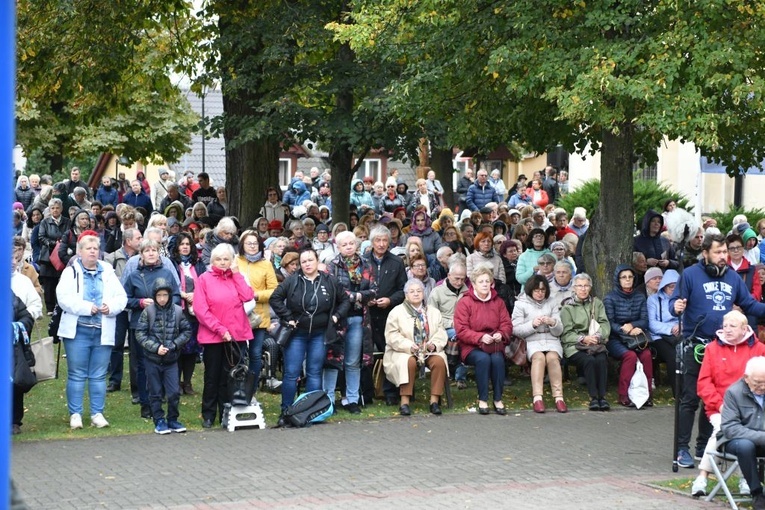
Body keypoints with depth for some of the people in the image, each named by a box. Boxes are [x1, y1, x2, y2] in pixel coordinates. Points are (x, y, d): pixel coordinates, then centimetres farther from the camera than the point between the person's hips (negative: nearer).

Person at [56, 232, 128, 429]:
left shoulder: (108, 272, 12)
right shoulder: (71, 272, 2)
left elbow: (121, 298, 6)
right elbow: (64, 298, -12)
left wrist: (110, 307, -14)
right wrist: (86, 308, -19)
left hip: (103, 331, 3)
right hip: (77, 331, -3)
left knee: (99, 376, 7)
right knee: (76, 375, 1)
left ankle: (97, 413, 13)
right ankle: (75, 414, 7)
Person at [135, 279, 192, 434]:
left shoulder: (177, 311, -3)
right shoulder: (148, 311, -6)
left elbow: (187, 331, 3)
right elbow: (140, 333, -6)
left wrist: (174, 344, -11)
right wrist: (155, 347, -15)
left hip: (171, 359, 1)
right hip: (152, 359, -1)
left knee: (174, 392, -1)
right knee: (155, 393, 6)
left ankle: (172, 420, 15)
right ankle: (159, 421, 16)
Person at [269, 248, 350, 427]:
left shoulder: (330, 282, 1)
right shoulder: (292, 281, -5)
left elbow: (345, 300, 11)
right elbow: (275, 298, -4)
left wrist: (336, 316, -2)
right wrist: (287, 318, -8)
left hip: (319, 335, 2)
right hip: (297, 334, -1)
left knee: (314, 373, 7)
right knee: (291, 373, -2)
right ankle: (285, 411, 7)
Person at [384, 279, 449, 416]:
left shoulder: (434, 312, 18)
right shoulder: (396, 312, 6)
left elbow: (441, 333, 8)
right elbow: (391, 336, -4)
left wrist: (434, 344, -15)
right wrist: (409, 346, -19)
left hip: (429, 351, 3)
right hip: (404, 352, -3)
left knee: (439, 360, -29)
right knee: (409, 362, -36)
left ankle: (434, 400, -25)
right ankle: (405, 402, -34)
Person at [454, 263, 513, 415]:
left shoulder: (498, 302, 12)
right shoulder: (465, 302, -1)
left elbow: (507, 324, 9)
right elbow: (461, 330, -8)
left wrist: (501, 334, -14)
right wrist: (480, 337, -20)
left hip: (495, 344, 3)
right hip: (471, 347, -2)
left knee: (497, 359, -31)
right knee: (483, 359, -34)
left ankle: (498, 399, -21)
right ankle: (482, 400, -25)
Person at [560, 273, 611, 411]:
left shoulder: (597, 303, 18)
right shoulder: (567, 307, 10)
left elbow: (605, 324, 7)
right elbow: (566, 333, 1)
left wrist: (597, 336, -14)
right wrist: (583, 339, -15)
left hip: (596, 343, 2)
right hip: (574, 346, -2)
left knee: (602, 360, -31)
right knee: (589, 360, -32)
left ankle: (602, 396, -32)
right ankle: (593, 397, -31)